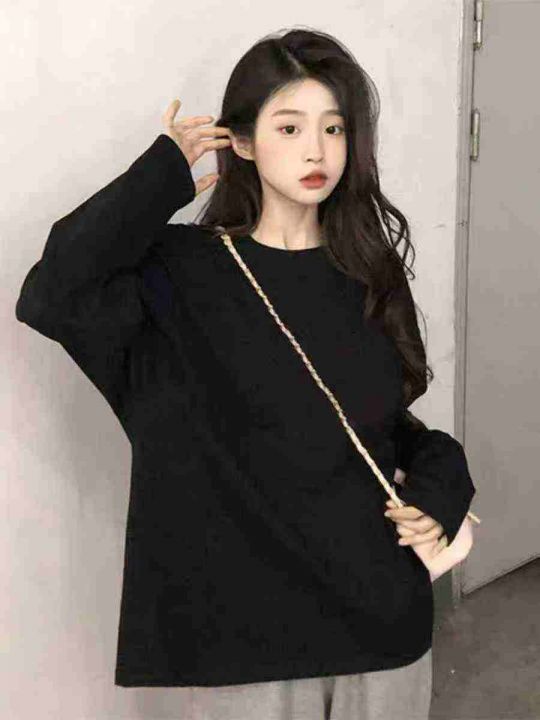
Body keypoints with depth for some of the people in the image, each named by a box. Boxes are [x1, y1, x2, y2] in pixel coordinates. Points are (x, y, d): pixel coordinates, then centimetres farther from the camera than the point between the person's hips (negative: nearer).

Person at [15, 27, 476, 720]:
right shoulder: (186, 273, -9)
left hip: (382, 603, 4)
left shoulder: (371, 271, 2)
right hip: (249, 616, -4)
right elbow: (48, 297, -27)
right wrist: (162, 176, -18)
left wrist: (441, 482, -5)